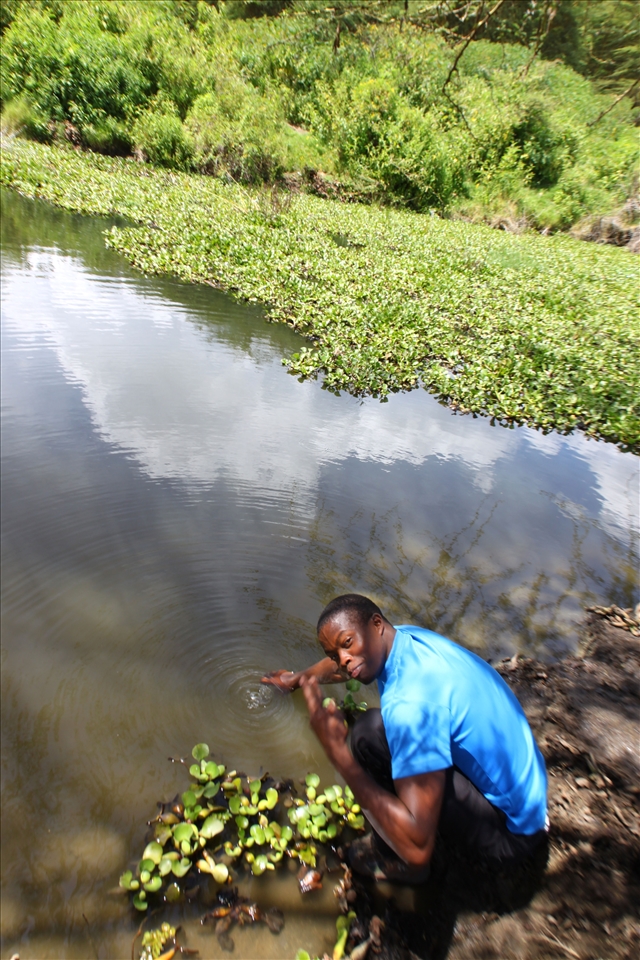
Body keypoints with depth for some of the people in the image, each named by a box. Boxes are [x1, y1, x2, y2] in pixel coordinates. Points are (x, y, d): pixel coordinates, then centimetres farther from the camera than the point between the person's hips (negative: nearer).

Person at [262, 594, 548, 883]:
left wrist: (337, 752, -29)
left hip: (509, 830, -8)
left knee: (370, 733, -21)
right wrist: (299, 676, 31)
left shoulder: (409, 703, -33)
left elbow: (417, 847, -30)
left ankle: (393, 859, 5)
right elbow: (342, 659, 16)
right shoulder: (404, 636, -6)